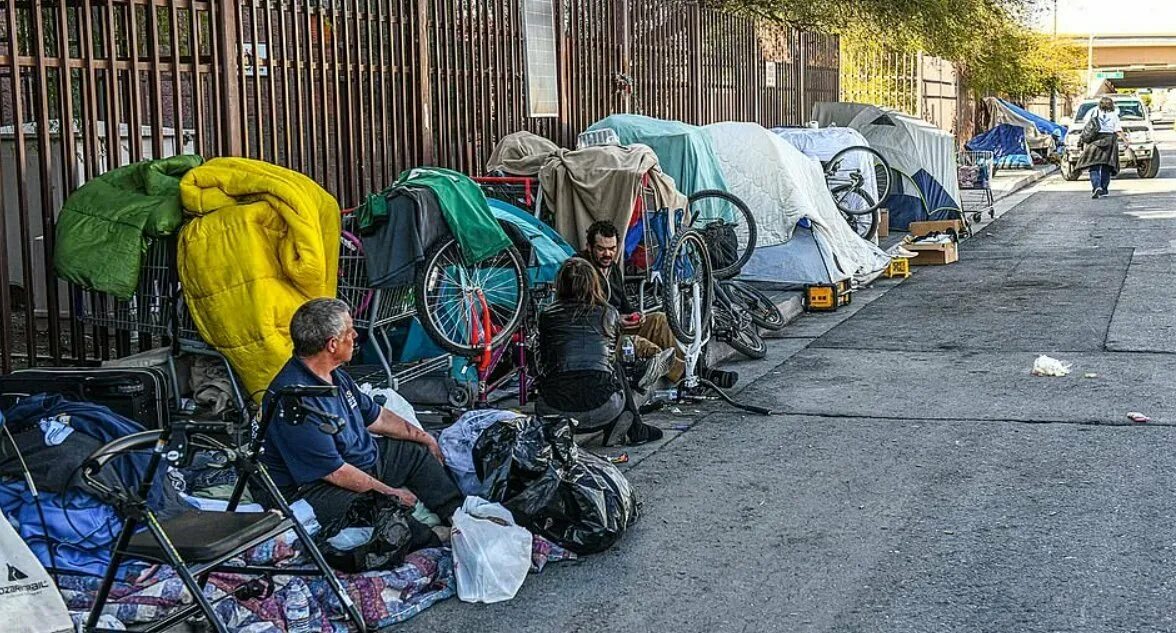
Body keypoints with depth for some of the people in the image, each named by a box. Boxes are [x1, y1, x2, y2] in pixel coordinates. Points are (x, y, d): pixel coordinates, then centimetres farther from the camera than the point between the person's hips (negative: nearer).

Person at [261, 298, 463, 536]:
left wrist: (425, 438, 18)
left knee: (420, 453, 15)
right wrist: (390, 493, -18)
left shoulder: (334, 375, 2)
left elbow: (375, 416, 17)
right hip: (315, 486, -11)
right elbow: (334, 472, -27)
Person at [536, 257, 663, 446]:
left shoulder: (548, 315, 7)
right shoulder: (609, 313, 9)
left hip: (557, 409, -1)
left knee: (540, 404, 36)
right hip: (601, 407, 1)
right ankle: (636, 430, 27)